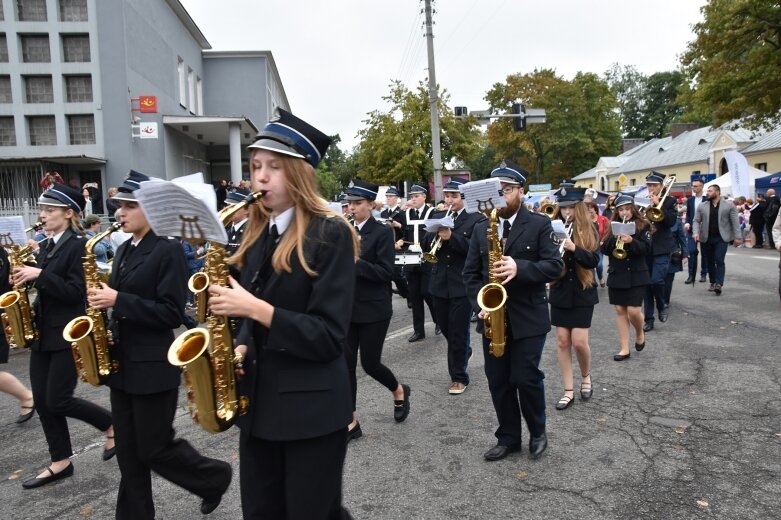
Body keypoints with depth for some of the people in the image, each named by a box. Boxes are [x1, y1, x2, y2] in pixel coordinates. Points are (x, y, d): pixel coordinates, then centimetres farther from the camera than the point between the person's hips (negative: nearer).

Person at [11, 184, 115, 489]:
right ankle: (61, 462, 20)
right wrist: (26, 280, 1)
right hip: (43, 332, 9)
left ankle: (112, 424, 17)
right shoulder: (46, 247, 13)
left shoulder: (79, 245, -12)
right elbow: (48, 291, 18)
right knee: (42, 401, 9)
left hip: (68, 334, -9)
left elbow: (75, 292, -19)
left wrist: (39, 274, -21)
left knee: (58, 402, -5)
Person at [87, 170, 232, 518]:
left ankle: (215, 477, 25)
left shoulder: (168, 250, -13)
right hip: (121, 362, 8)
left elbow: (172, 313, -19)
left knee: (155, 449, 2)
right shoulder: (124, 250, 12)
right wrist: (102, 300, 0)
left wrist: (118, 300, -21)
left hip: (153, 366, -8)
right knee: (129, 453, 13)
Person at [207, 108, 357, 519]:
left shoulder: (330, 234, -14)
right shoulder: (257, 234, 7)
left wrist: (257, 309, -26)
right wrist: (241, 347, -4)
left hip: (311, 408, -6)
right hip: (257, 401, 7)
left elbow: (330, 337, -18)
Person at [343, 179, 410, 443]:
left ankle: (399, 391, 34)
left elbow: (385, 272, -14)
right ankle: (350, 422, 14)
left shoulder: (382, 232, -7)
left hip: (373, 309, -4)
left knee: (369, 362, 2)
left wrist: (354, 262, -24)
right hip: (346, 307, 5)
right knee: (346, 363, 3)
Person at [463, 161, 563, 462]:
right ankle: (508, 437, 27)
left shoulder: (539, 225, -4)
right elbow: (470, 273, 7)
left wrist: (520, 268, -27)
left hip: (528, 318, -4)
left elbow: (554, 266, -12)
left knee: (526, 378, -2)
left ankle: (537, 432, 25)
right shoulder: (481, 228, 7)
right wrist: (480, 304, -9)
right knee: (498, 381, 10)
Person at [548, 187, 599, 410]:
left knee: (579, 341, -5)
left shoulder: (589, 230, -2)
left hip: (583, 293, -2)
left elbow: (594, 260, -11)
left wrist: (574, 248, -26)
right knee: (562, 341, 4)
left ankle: (586, 377, 25)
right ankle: (569, 391, 14)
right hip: (560, 292, 2)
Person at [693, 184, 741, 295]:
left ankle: (719, 284, -13)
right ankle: (713, 282, 21)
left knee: (719, 260, -11)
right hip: (707, 238, 3)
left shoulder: (729, 205, 0)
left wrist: (737, 237, -5)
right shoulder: (702, 206, 6)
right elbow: (696, 221, 6)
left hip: (722, 238, -3)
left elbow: (735, 222, -1)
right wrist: (696, 232, -11)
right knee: (710, 261, 10)